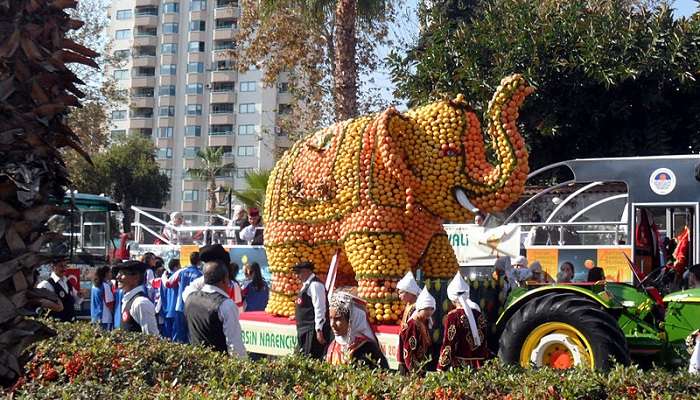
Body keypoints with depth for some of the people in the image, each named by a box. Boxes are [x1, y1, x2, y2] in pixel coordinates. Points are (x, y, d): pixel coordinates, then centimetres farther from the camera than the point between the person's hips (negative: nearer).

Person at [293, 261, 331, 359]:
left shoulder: (315, 285, -15)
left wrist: (319, 330, -23)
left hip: (312, 329, -11)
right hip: (304, 329, 11)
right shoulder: (307, 284, 16)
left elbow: (320, 309, -20)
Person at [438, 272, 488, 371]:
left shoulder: (453, 316, -9)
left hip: (460, 366, -5)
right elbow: (484, 340, 13)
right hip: (479, 364, 6)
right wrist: (484, 365, 21)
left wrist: (441, 368, -5)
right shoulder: (478, 314, 8)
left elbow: (448, 343, -10)